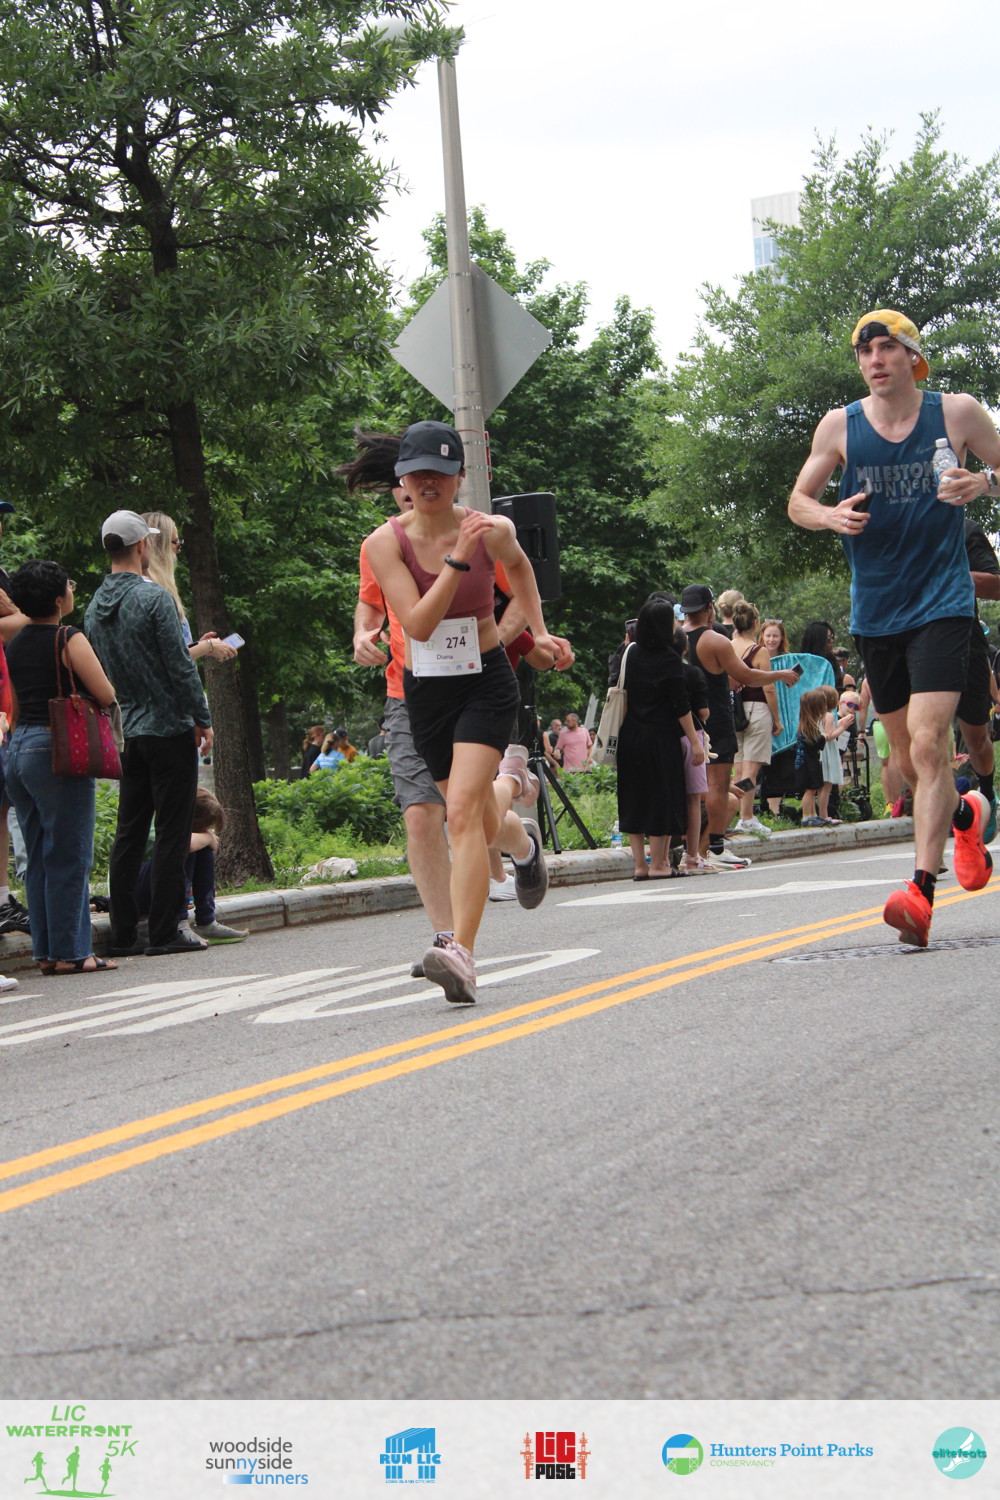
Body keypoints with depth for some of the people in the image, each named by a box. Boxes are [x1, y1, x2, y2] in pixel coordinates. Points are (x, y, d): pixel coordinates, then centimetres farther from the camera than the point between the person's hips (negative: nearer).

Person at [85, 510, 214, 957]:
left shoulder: (94, 607, 9)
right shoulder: (154, 599, -13)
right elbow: (180, 666, -14)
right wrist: (202, 719, -6)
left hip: (126, 732, 7)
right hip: (168, 728, -7)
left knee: (128, 832, 10)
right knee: (172, 832, -3)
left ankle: (123, 933, 10)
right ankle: (164, 931, -4)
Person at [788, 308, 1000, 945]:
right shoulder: (839, 426, 3)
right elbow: (798, 499, 10)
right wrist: (829, 516, -12)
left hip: (941, 601, -4)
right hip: (875, 611, 4)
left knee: (928, 743, -19)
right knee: (909, 759, 12)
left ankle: (922, 891, -22)